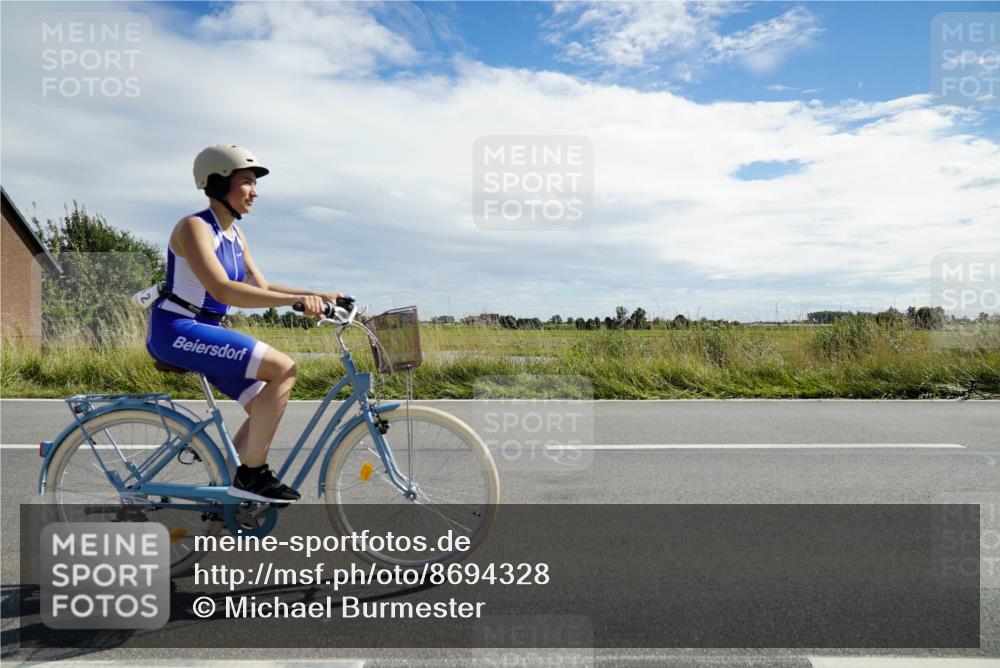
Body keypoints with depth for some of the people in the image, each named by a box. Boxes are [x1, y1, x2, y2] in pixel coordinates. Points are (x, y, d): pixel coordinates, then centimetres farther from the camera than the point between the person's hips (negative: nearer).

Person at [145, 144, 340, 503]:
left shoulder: (235, 235, 12)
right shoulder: (194, 227, -15)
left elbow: (262, 287, 13)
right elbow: (222, 290, -28)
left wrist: (318, 295, 2)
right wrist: (295, 299, -35)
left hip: (204, 331, 9)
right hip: (175, 331, -9)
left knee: (266, 406, 3)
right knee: (284, 368, -22)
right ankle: (252, 474, -13)